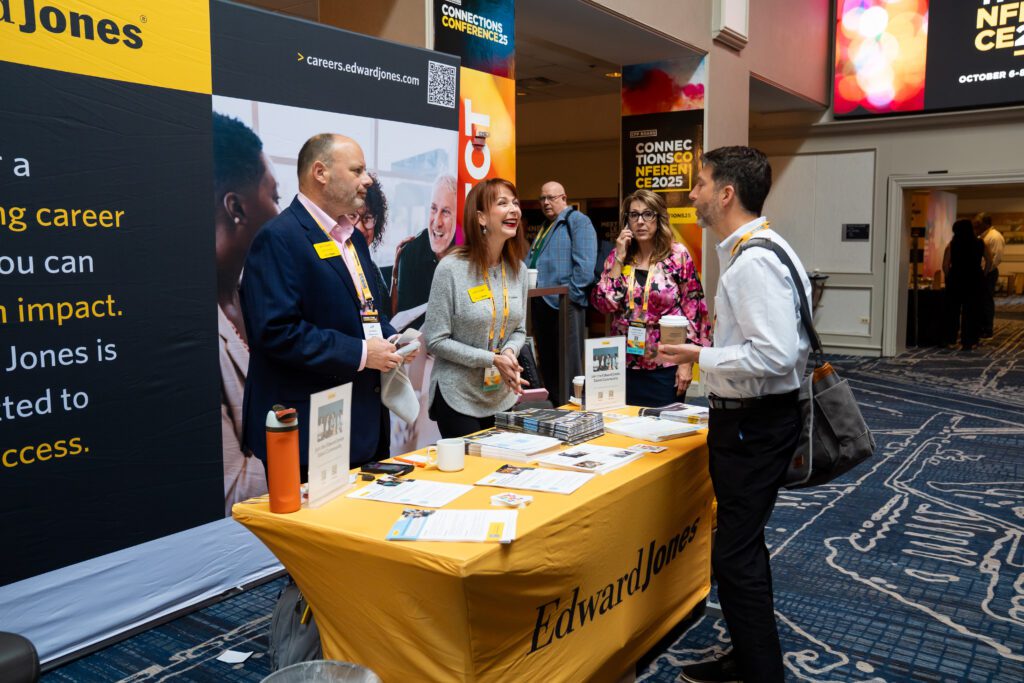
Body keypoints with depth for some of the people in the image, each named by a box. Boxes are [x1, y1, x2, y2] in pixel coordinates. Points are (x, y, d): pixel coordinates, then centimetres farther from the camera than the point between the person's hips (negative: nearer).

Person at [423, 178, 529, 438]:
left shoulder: (518, 269, 2)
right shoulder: (451, 268, -15)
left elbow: (519, 330, 10)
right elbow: (436, 340, -14)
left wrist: (510, 352, -13)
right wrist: (492, 360, -19)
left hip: (504, 396, 6)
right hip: (458, 399, -5)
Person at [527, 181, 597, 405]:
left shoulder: (577, 221, -5)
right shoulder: (544, 227, 22)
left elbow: (585, 265, -15)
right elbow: (530, 263, 25)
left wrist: (570, 294, -18)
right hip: (541, 303, 9)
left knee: (567, 367, -4)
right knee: (547, 363, 15)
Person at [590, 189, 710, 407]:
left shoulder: (678, 255, -4)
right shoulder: (617, 257, 6)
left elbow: (694, 310, -4)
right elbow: (604, 304, -4)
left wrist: (686, 363, -8)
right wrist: (619, 259, -8)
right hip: (626, 364, 3)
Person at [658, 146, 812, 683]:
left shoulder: (754, 261, -21)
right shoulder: (749, 251, 10)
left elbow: (775, 356, -29)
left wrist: (699, 356, -19)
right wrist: (707, 356, 10)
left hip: (754, 424, -11)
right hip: (746, 417, 11)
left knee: (737, 556, -1)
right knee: (742, 546, 21)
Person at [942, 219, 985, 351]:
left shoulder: (952, 244, -3)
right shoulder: (980, 244, 0)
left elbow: (945, 266, -5)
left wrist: (949, 278, 7)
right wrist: (982, 276, 16)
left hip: (956, 280, 0)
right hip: (975, 280, 0)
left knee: (953, 311, 12)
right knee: (972, 312, 5)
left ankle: (951, 340, 16)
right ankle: (968, 342, 4)